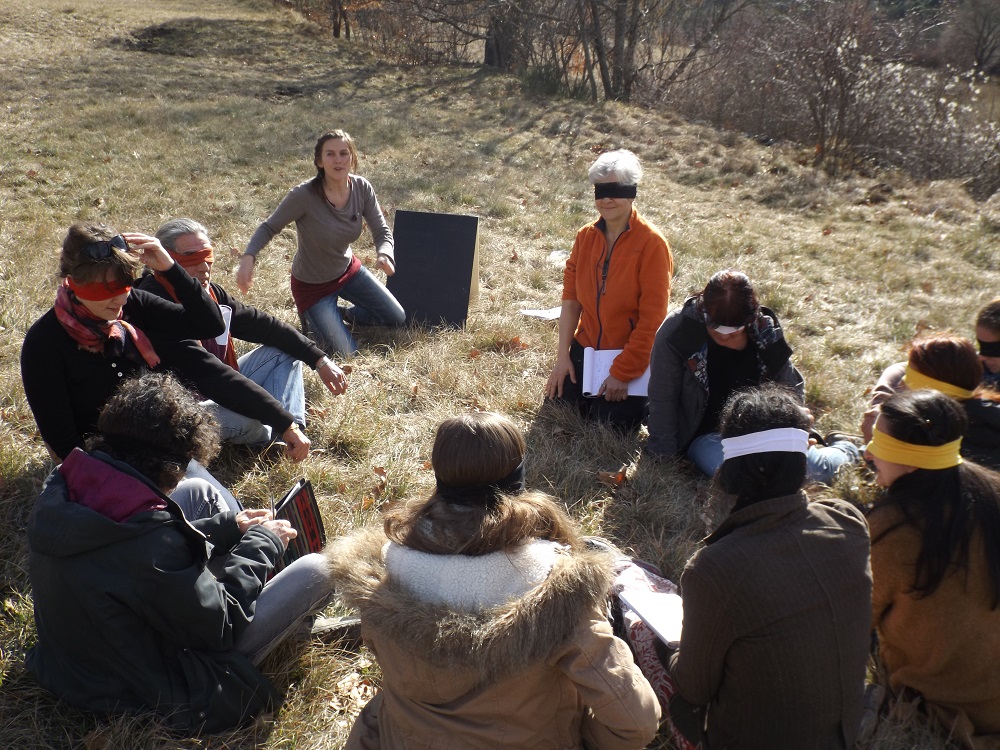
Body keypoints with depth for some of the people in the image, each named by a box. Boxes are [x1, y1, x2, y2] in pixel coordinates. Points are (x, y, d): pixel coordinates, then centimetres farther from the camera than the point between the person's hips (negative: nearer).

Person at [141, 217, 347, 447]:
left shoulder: (210, 292, -2)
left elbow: (263, 325, 9)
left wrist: (320, 360, 4)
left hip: (219, 389, 9)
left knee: (284, 352, 8)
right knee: (248, 424, -36)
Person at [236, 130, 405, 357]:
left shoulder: (362, 188, -16)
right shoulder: (303, 195, -30)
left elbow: (382, 232, -13)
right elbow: (269, 228, -20)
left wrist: (384, 255, -36)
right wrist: (248, 257, -38)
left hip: (348, 270, 5)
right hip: (312, 285, -5)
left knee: (397, 319, 10)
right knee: (347, 354, -4)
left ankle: (346, 315, 33)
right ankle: (311, 316, 23)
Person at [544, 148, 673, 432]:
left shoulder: (651, 243, -16)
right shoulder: (586, 237, 0)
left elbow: (652, 317, -17)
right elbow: (571, 298, 0)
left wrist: (622, 372, -16)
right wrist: (563, 355, -5)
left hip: (630, 356, -5)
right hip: (585, 350, 5)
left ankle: (644, 401, 27)